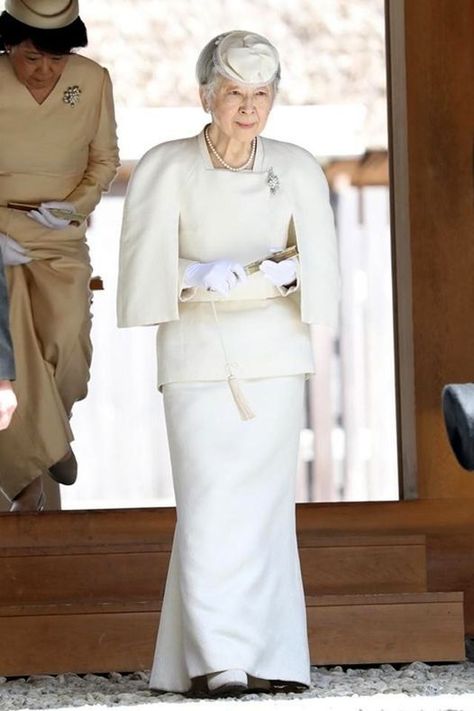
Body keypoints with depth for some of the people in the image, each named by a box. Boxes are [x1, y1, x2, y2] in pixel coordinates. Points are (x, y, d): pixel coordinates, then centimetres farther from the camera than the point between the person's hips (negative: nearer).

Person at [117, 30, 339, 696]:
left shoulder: (297, 169, 3)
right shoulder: (166, 168, -3)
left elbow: (318, 267, 5)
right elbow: (146, 267, -5)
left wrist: (267, 274, -15)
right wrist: (200, 276, -23)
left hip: (275, 349, 2)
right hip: (197, 351, -2)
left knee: (265, 502, 1)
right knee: (209, 502, -11)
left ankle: (268, 658, 5)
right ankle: (214, 660, -13)